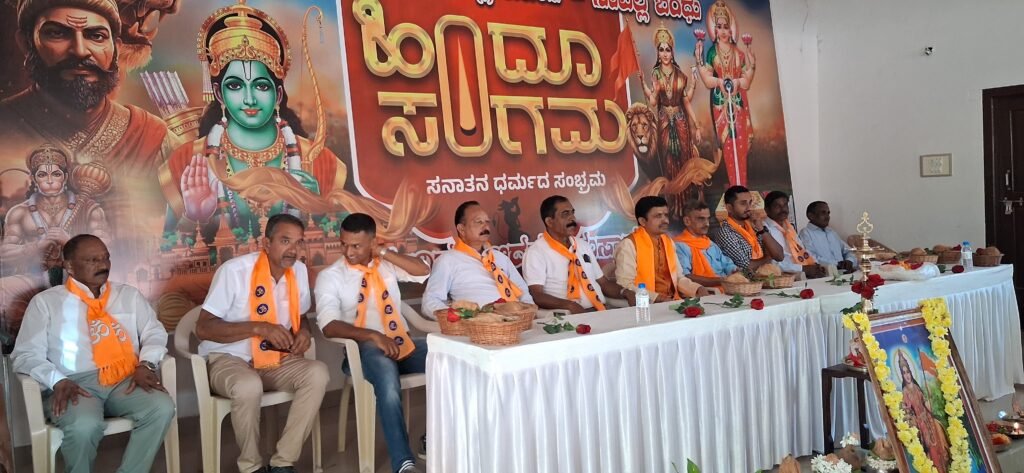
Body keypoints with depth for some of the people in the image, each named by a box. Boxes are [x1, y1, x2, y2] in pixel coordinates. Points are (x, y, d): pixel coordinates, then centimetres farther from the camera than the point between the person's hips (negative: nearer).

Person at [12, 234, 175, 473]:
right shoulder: (45, 302, 10)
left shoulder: (130, 295, 19)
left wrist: (145, 364, -10)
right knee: (84, 426, -35)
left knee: (162, 408, -28)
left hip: (126, 380, 3)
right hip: (75, 384, -2)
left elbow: (154, 333, 11)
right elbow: (26, 354, 3)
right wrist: (58, 382, -15)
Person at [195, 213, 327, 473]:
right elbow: (203, 328, -17)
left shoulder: (299, 270, 0)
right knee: (249, 386, -37)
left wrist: (303, 331, -8)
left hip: (276, 360, 5)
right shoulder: (234, 270, -17)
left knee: (317, 372, -23)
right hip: (228, 360, -5)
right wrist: (258, 327, -28)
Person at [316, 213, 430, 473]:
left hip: (404, 343, 4)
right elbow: (329, 325, -11)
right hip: (366, 348, -4)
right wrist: (372, 336, -24)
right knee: (388, 378, -39)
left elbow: (423, 271, 1)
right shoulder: (330, 276, 2)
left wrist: (384, 253, -4)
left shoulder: (387, 265, 15)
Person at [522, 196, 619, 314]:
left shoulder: (584, 245, 19)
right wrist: (569, 305, -27)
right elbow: (536, 295, -13)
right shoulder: (535, 252, -4)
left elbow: (603, 282, 22)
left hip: (601, 310, 6)